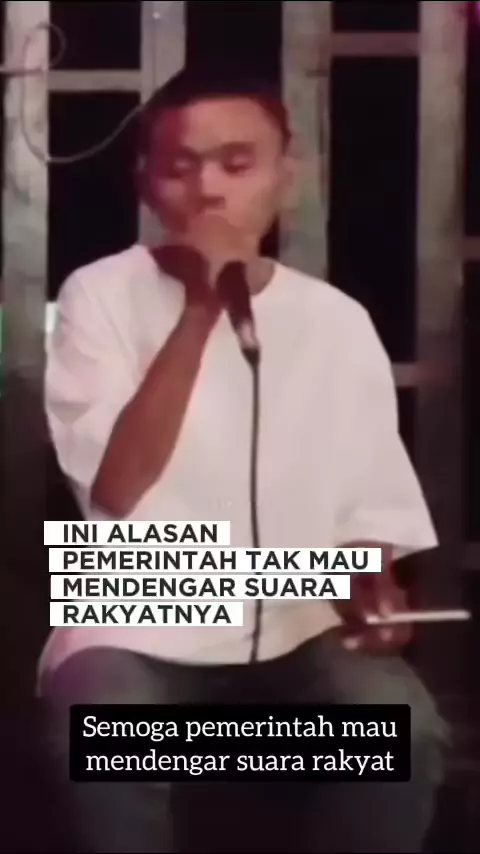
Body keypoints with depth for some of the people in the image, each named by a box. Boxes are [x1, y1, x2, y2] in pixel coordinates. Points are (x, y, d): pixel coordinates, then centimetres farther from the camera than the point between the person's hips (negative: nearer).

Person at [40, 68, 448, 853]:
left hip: (300, 626, 2)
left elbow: (371, 511, 8)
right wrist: (199, 312, -21)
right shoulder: (100, 295, -4)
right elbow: (114, 492, -16)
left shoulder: (339, 321, 3)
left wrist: (366, 583, -15)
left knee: (404, 734, -28)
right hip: (137, 624, -1)